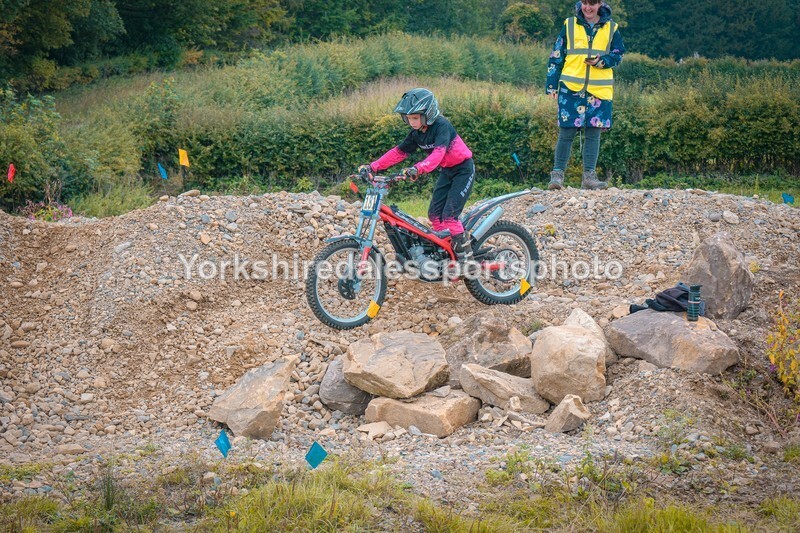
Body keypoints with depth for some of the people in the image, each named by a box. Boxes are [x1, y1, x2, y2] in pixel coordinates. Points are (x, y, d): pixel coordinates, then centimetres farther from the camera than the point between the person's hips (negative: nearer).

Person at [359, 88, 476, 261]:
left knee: (449, 216, -17)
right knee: (434, 214, 3)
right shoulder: (416, 133, -2)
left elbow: (438, 153, -40)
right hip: (447, 171, 8)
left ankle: (466, 259, -10)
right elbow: (398, 152, -1)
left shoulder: (441, 126, -25)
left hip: (463, 169, -8)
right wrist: (372, 167, -12)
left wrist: (418, 168, -57)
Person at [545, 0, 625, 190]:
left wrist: (601, 61, -12)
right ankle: (557, 174, 5)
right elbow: (556, 56, 8)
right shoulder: (570, 25, 6)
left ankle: (589, 176, 8)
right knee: (566, 132, -2)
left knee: (593, 133, 2)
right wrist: (552, 85, 3)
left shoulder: (611, 28, 8)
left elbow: (618, 55, 10)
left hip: (599, 89, 1)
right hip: (570, 88, -1)